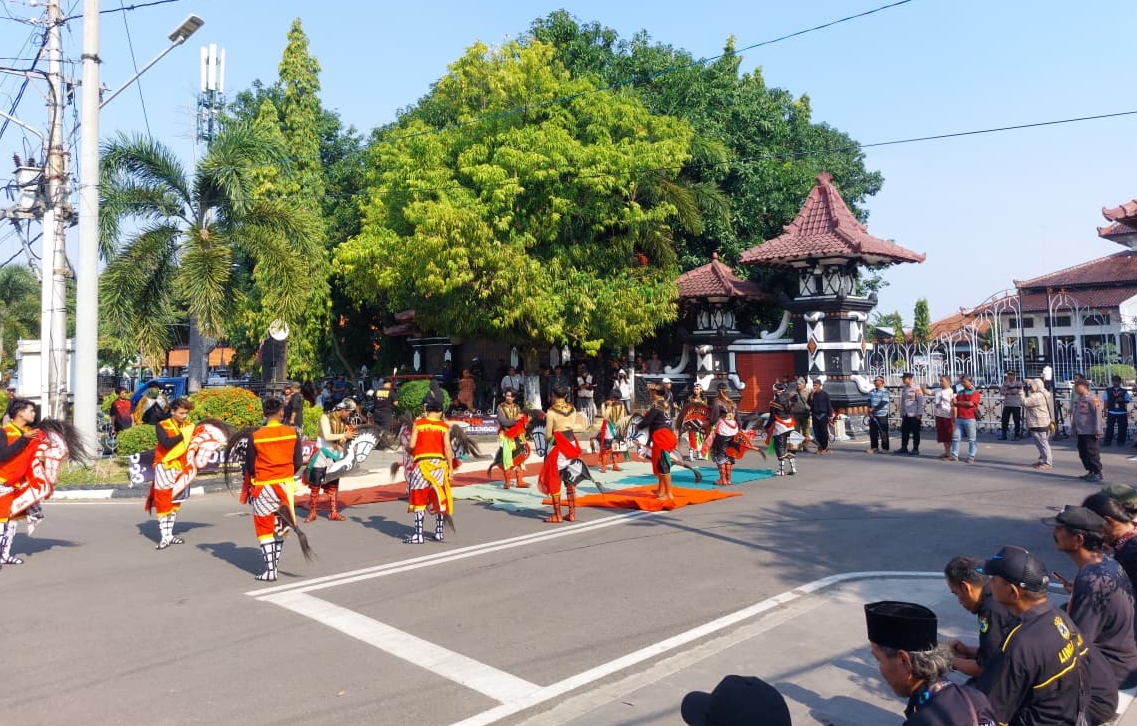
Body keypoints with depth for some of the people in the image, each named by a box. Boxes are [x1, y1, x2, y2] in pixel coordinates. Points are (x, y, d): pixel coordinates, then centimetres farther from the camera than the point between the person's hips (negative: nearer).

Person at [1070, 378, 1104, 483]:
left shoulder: (1092, 399, -13)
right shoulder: (1077, 400, 12)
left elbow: (1098, 415, -16)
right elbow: (1074, 415, 19)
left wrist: (1098, 430, -18)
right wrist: (1073, 429, 19)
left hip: (1089, 432, -9)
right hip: (1080, 432, 9)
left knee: (1092, 453, -3)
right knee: (1083, 453, 13)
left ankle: (1097, 473, 5)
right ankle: (1090, 471, 23)